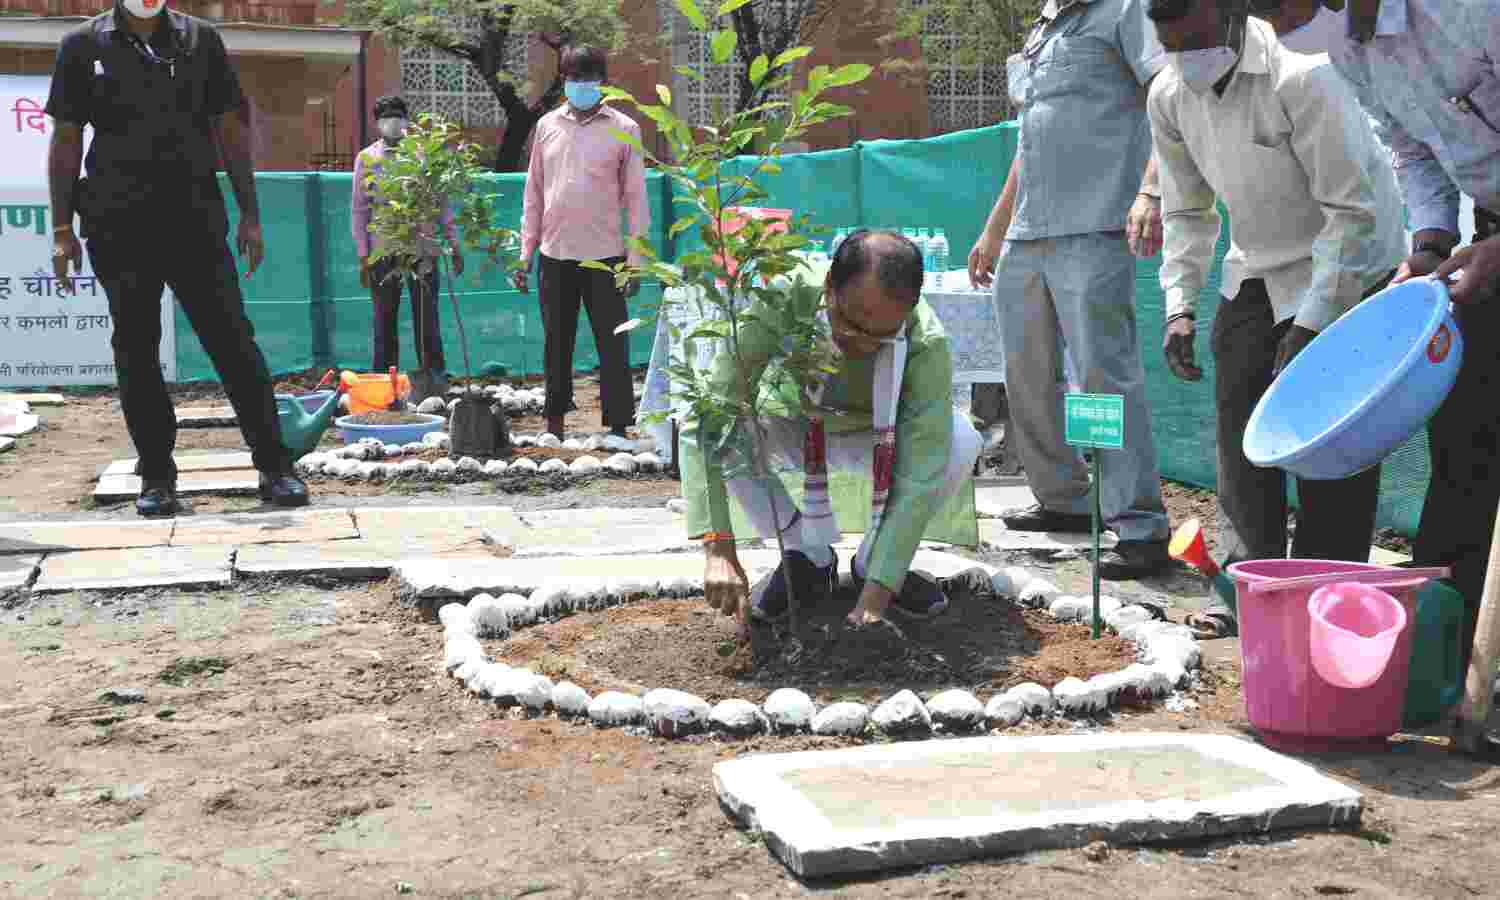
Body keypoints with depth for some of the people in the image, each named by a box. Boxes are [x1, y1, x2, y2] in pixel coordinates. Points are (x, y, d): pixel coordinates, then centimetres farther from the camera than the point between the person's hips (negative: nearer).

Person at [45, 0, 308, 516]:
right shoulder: (83, 46, 6)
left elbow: (230, 130, 11)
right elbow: (66, 140, 7)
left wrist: (250, 214, 6)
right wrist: (62, 230, 2)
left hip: (196, 223, 0)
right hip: (118, 230, 0)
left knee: (235, 343, -2)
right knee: (136, 352, 4)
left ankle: (274, 467, 2)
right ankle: (156, 476, 14)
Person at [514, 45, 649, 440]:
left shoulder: (624, 129, 0)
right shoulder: (547, 125, 9)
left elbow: (635, 197, -1)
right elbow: (534, 192, 12)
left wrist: (635, 260, -6)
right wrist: (526, 252, 8)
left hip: (604, 257, -3)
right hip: (554, 256, 3)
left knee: (612, 346, -1)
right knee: (557, 344, 11)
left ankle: (618, 429, 4)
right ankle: (555, 425, 20)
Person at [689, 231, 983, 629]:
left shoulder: (925, 344, -34)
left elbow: (920, 474, -35)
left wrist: (876, 595, -41)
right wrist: (718, 548, -48)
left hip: (875, 438, 0)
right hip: (794, 429, 0)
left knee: (959, 441, -30)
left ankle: (872, 564, -5)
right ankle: (810, 556, -7)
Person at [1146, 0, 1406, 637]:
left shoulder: (1301, 76, -26)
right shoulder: (1169, 95, -5)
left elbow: (1353, 210, -24)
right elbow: (1186, 211, 7)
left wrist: (1311, 323, -25)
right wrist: (1179, 304, -5)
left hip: (1347, 270, -7)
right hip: (1255, 275, 7)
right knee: (1240, 431, 6)